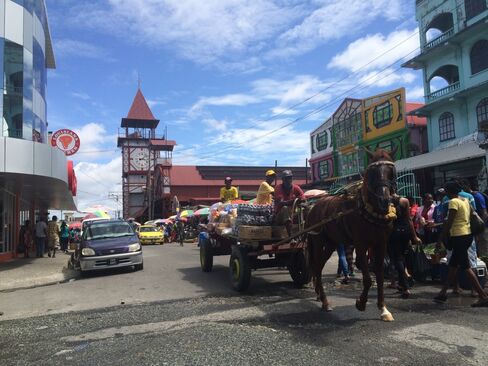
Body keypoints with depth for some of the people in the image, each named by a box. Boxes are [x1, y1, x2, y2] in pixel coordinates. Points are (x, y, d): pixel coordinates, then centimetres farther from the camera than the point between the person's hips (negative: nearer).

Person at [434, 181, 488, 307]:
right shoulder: (465, 200, 13)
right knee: (453, 265, 14)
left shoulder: (453, 202, -13)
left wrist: (440, 239, -12)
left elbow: (449, 222, -16)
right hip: (467, 234, 10)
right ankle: (443, 292, 22)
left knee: (465, 267, -4)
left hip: (459, 236, -9)